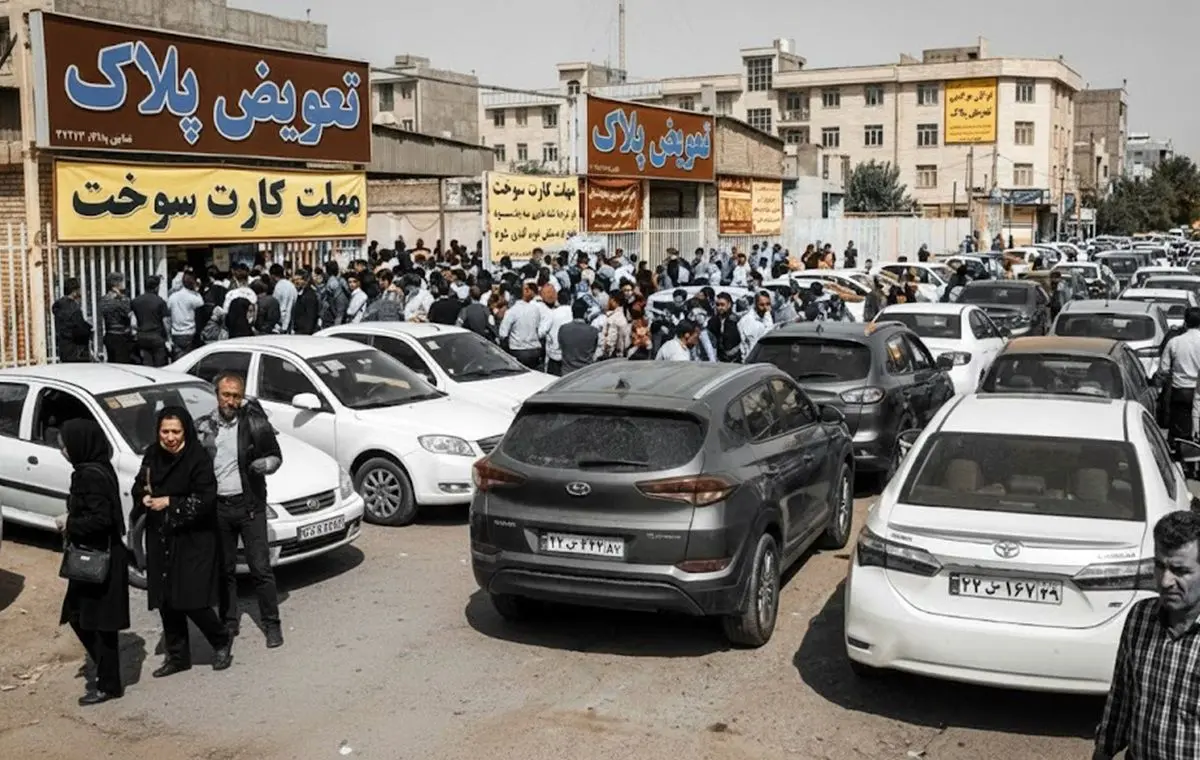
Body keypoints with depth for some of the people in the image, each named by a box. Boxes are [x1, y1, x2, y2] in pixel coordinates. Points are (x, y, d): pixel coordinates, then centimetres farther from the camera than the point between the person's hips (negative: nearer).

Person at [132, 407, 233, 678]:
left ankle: (222, 642, 17)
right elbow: (138, 486, 15)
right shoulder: (152, 455, 3)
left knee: (191, 600, -8)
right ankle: (177, 656, 25)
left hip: (193, 542, -6)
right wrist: (144, 497, -6)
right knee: (165, 601, 10)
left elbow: (205, 501, -16)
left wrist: (170, 503, -19)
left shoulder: (199, 459, -14)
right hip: (160, 540, 6)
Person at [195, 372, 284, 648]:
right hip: (217, 507, 3)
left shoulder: (255, 423, -4)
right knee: (224, 569, 12)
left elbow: (276, 457, 3)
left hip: (249, 504, -3)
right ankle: (230, 622, 24)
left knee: (261, 568, -2)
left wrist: (263, 464, -19)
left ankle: (272, 624, 8)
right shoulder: (204, 427, 4)